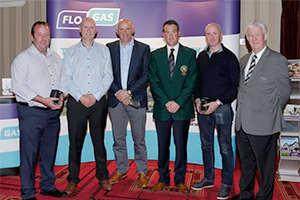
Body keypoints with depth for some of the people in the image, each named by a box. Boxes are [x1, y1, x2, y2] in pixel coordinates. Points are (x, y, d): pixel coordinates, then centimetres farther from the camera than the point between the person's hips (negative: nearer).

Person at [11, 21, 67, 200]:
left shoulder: (55, 57, 14)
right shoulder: (22, 58, -4)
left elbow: (62, 80, 18)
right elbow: (18, 87, -13)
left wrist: (61, 96, -2)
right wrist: (43, 100, -19)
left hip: (53, 112, 6)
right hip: (31, 113, -5)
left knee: (49, 151, 14)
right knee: (29, 153, 1)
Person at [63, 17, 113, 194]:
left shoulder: (104, 50, 9)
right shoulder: (71, 51, 9)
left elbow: (108, 76, 3)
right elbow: (67, 78, 3)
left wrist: (95, 96, -8)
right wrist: (80, 97, -9)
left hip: (98, 102, 0)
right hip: (76, 102, 0)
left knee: (99, 140, 7)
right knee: (75, 141, 4)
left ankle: (103, 177, 20)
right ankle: (73, 179, 17)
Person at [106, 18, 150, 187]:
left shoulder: (143, 48, 5)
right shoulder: (109, 48, 9)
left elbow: (146, 75, -2)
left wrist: (128, 91, -11)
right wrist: (118, 93, -8)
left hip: (137, 99, -1)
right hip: (115, 100, 2)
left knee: (139, 139, 5)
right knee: (118, 138, 10)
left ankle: (142, 172, 20)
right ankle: (121, 170, 27)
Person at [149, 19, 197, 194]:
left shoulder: (190, 54, 4)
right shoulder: (155, 55, 8)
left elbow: (191, 82, -3)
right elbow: (154, 83, 2)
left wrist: (178, 102, -12)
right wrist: (166, 102, -10)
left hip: (182, 108, -1)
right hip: (162, 108, 2)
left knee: (181, 145, 8)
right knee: (163, 146, 9)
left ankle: (180, 180, 22)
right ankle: (163, 179, 24)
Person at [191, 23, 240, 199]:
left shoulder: (229, 57, -4)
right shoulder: (201, 56, 11)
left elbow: (235, 86, -7)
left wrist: (218, 103, -15)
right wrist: (198, 99, 1)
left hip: (222, 108, -5)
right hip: (203, 108, 5)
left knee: (225, 147, 4)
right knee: (206, 145, 14)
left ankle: (226, 183, 19)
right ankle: (208, 178, 29)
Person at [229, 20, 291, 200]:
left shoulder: (277, 60, -7)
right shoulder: (243, 60, 13)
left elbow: (284, 91, -2)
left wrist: (272, 116, 3)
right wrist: (240, 111, 8)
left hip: (263, 124, -6)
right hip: (242, 123, 6)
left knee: (265, 164, 8)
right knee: (246, 162, 20)